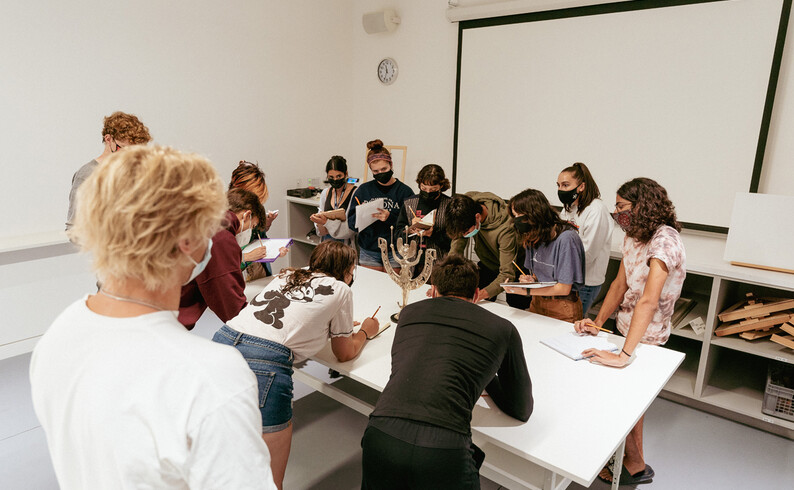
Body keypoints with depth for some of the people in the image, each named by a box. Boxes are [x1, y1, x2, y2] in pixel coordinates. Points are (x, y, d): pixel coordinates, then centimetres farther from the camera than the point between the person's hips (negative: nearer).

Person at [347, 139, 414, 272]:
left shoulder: (405, 191, -4)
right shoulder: (363, 190, 5)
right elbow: (351, 222, 3)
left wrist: (390, 218, -24)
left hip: (394, 254, -2)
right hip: (368, 253, 2)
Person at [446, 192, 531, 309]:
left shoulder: (505, 228, -38)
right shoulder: (466, 202, -24)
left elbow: (507, 274, -35)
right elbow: (457, 247, -17)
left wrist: (483, 293, -50)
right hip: (488, 264, 4)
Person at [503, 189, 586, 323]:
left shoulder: (566, 238, -21)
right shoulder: (532, 238, 1)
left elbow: (564, 289, -19)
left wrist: (525, 291, -20)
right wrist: (532, 280, -9)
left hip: (563, 308, -6)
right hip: (537, 304, 6)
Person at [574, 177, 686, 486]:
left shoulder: (664, 241, -26)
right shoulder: (633, 236, 1)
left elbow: (648, 301, -36)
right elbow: (620, 284, 2)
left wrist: (624, 355, -41)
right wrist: (598, 322, -11)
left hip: (646, 336, -8)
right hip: (627, 326, 8)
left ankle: (634, 467, 24)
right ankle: (636, 463, 40)